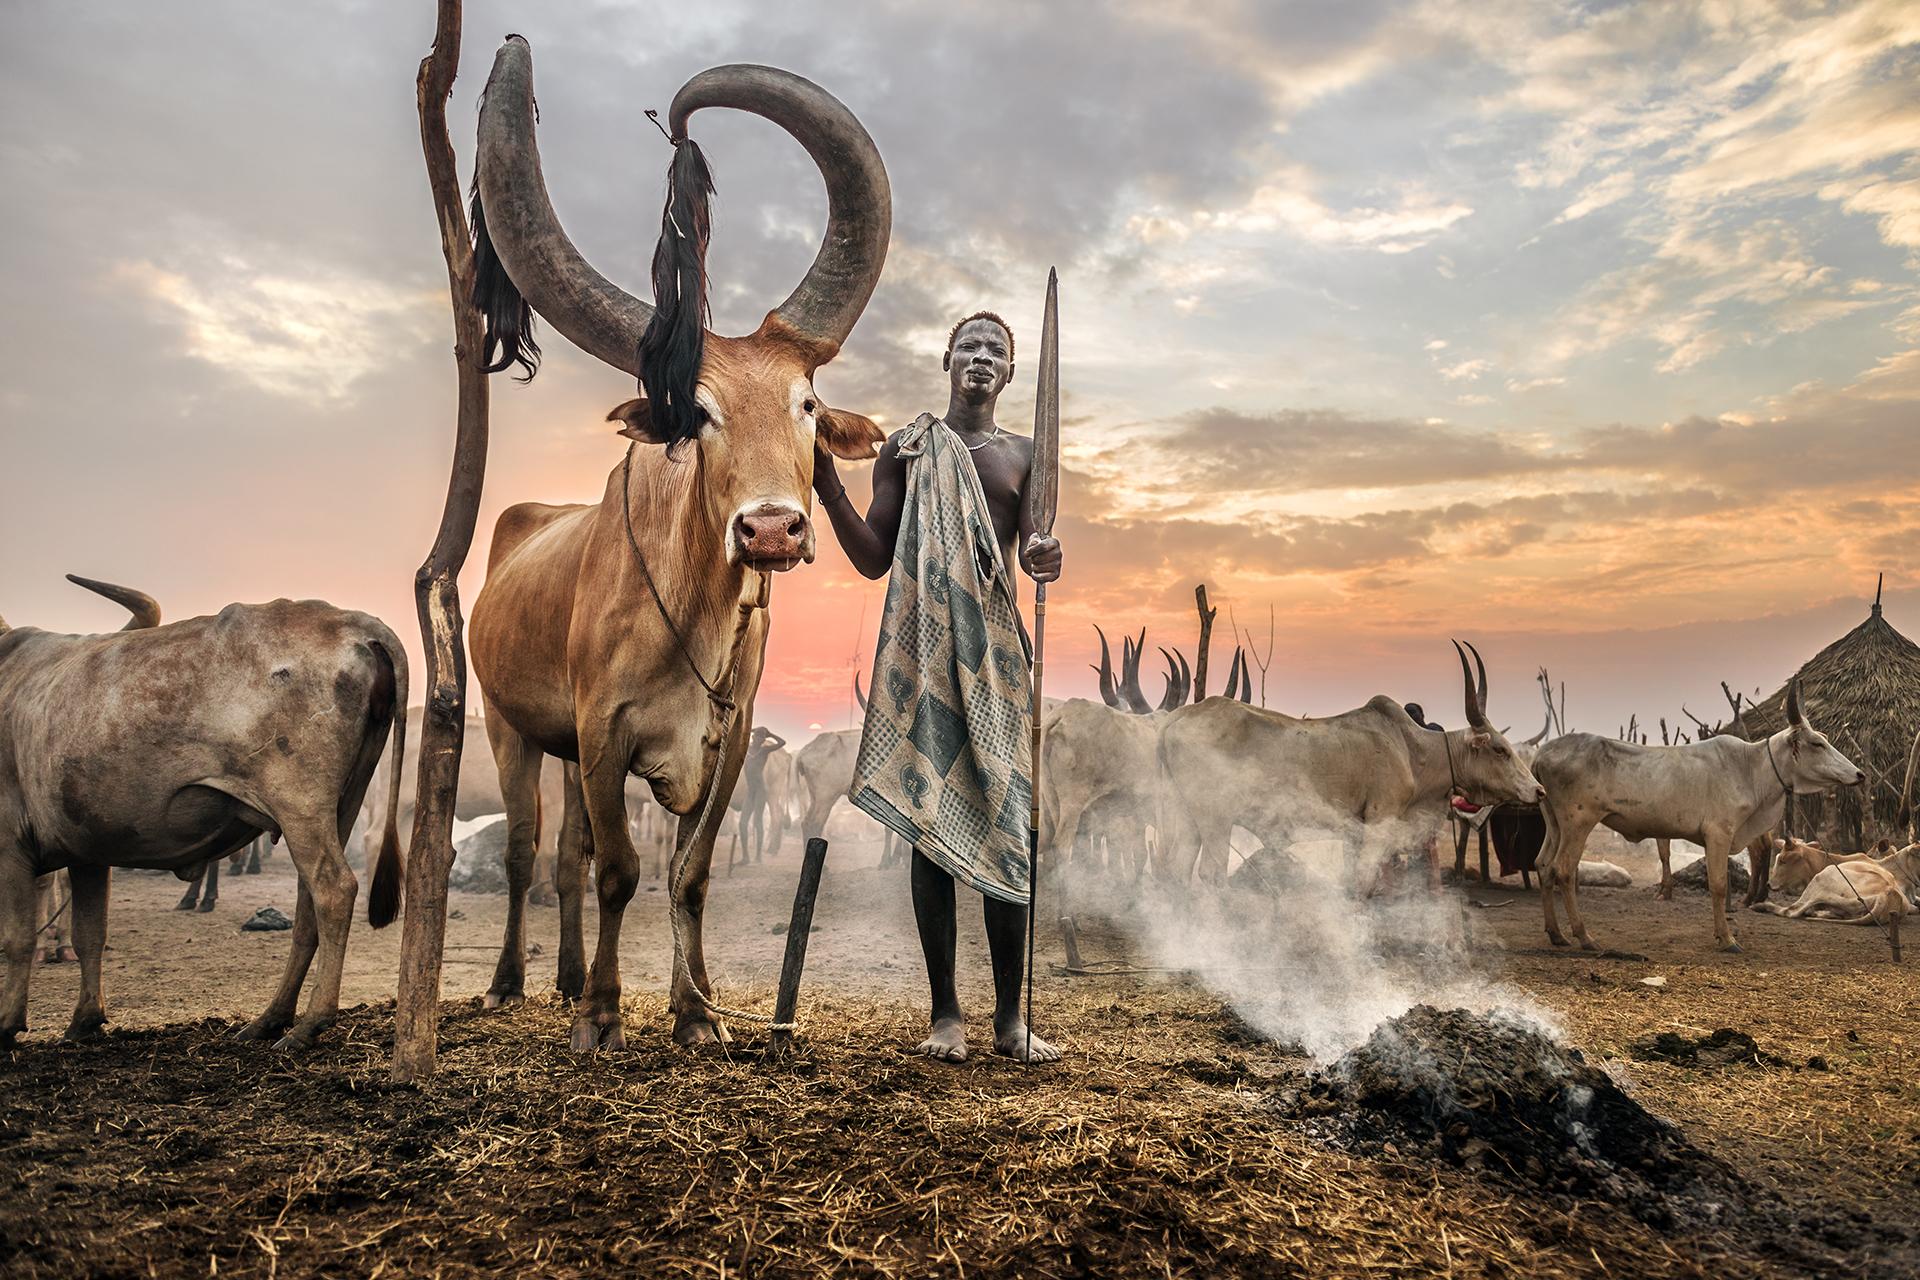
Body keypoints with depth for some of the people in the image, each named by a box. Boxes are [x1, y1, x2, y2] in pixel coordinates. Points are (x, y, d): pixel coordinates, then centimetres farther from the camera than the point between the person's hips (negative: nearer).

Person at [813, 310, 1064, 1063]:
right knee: (930, 819, 0)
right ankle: (945, 1012, 7)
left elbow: (1031, 544, 2)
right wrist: (827, 485, -8)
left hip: (996, 648, 1)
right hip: (923, 648, -1)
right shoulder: (906, 449, 10)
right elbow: (874, 559, 5)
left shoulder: (1022, 456, 13)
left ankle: (1010, 1016, 6)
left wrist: (1044, 559, -22)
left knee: (1006, 825, -1)